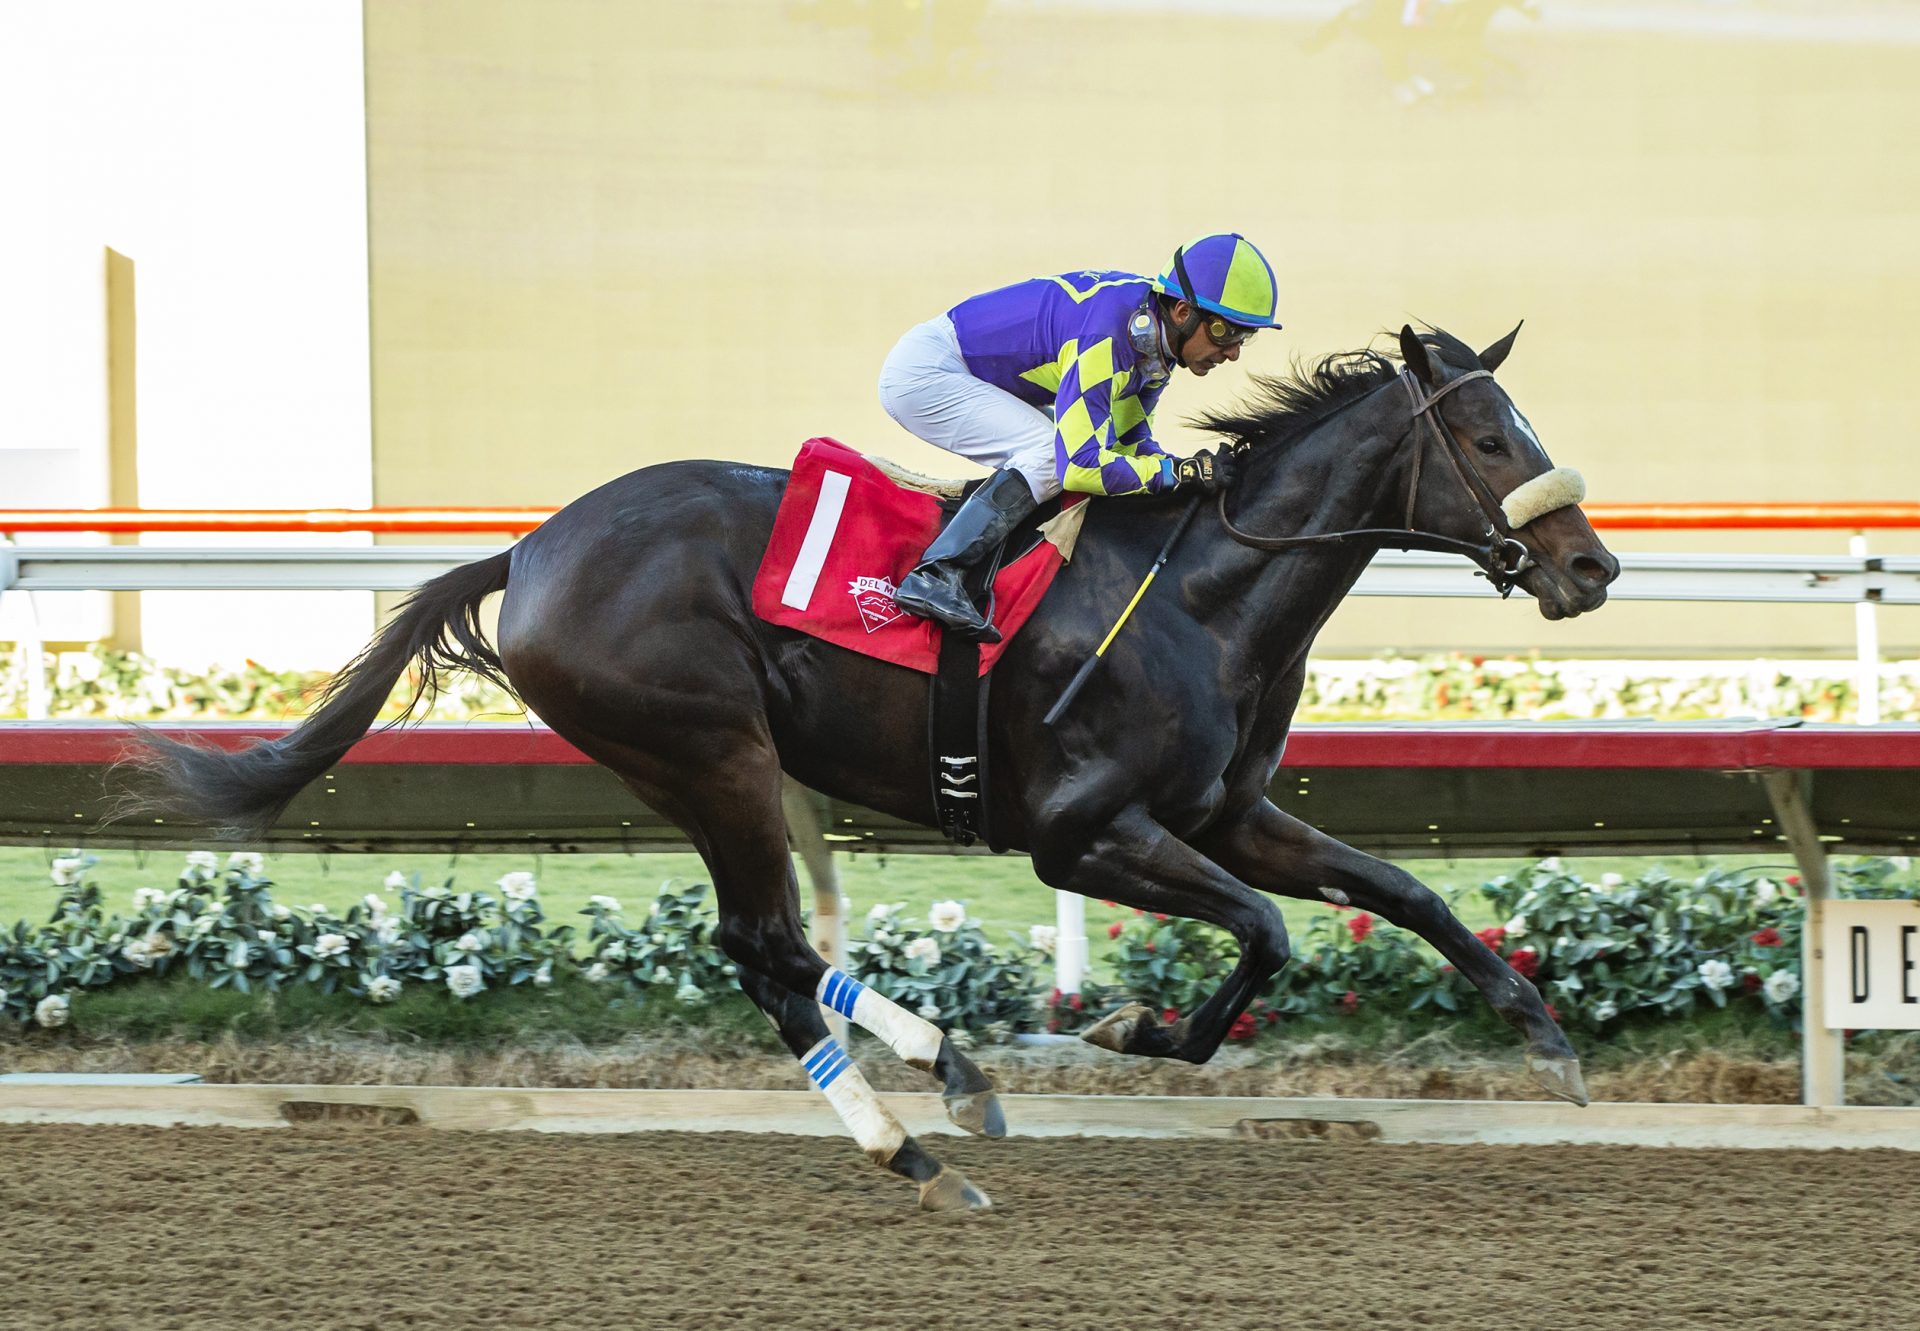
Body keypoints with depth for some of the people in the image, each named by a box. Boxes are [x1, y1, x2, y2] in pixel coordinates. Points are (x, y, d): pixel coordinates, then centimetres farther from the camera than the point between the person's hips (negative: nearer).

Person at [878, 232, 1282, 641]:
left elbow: (1129, 437, 7)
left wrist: (1198, 470, -8)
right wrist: (1177, 471, -27)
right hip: (921, 373, -10)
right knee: (1051, 454, -23)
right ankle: (934, 575, -28)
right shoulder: (1106, 333, -31)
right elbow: (1079, 465, -35)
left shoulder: (1156, 333, -2)